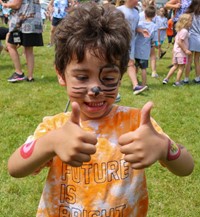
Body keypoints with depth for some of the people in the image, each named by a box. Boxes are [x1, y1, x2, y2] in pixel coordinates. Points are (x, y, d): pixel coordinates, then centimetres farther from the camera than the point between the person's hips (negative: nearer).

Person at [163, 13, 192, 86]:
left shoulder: (180, 30, 10)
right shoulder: (184, 31, -19)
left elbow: (176, 38, 21)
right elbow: (179, 42, -24)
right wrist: (185, 50, -20)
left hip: (176, 50, 9)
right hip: (181, 52, -9)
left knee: (175, 66, 18)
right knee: (181, 67, 3)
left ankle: (166, 79, 17)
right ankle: (177, 82, 9)